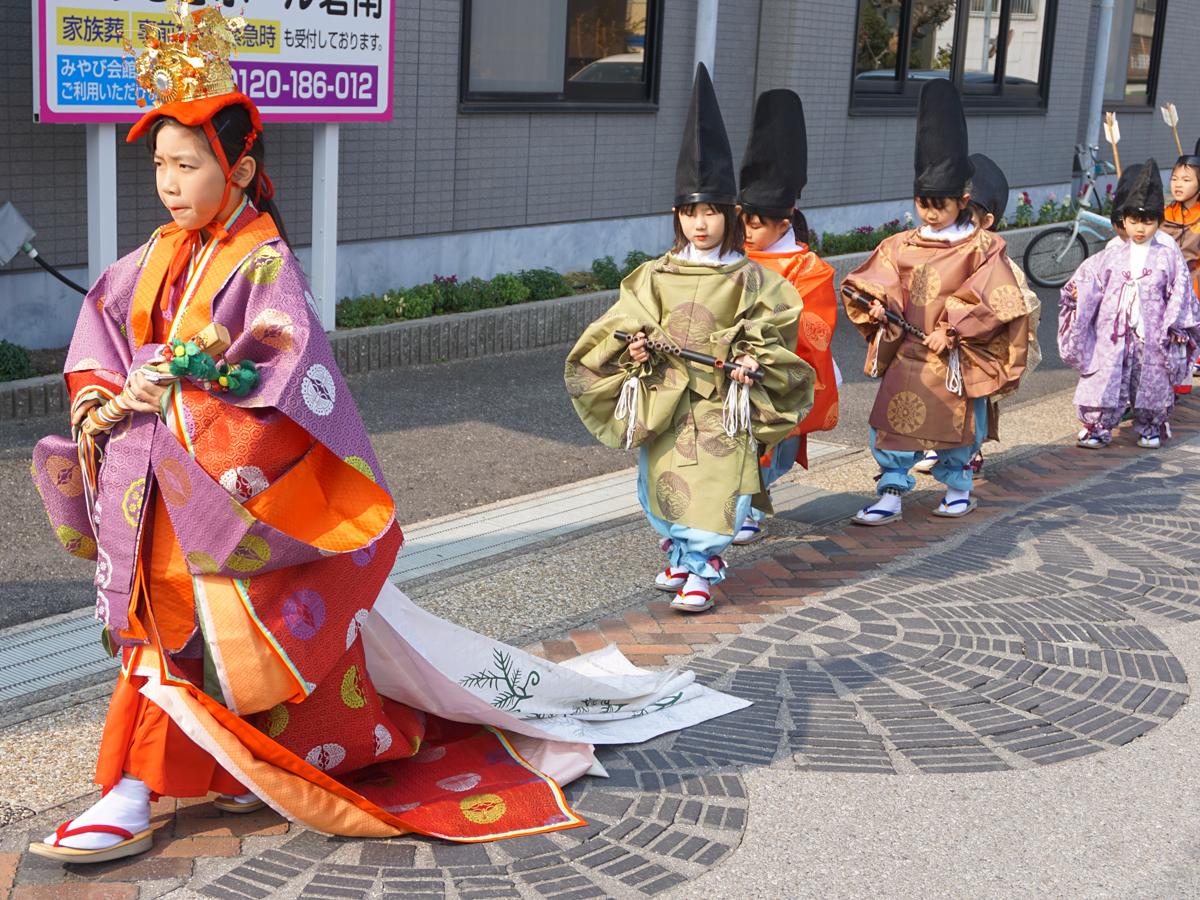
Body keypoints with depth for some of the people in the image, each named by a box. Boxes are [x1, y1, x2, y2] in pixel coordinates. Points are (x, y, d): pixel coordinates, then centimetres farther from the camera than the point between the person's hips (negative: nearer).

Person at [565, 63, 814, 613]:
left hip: (723, 401, -3)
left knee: (713, 484, -4)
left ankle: (699, 571, 9)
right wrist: (635, 349, -10)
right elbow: (628, 323, 9)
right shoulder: (657, 276, 2)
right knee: (663, 480, 11)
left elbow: (772, 333, 2)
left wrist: (755, 361, -15)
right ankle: (681, 554, 32)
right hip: (665, 398, 3)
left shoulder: (748, 279, -3)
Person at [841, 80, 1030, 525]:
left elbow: (994, 303, -10)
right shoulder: (902, 246, 4)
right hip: (907, 352, 3)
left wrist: (954, 329, -16)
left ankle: (957, 487, 32)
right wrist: (877, 306, -12)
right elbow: (869, 284, 8)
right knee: (892, 420, -4)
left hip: (955, 356, -3)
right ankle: (891, 493, 4)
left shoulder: (980, 248, -7)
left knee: (957, 421, 11)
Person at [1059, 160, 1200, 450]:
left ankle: (1151, 428, 27)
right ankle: (1097, 428, 9)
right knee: (1104, 378, -2)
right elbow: (1089, 277, 6)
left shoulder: (1168, 257, 1)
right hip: (1113, 335, 1)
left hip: (1152, 336, -1)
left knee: (1152, 382, 8)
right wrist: (1076, 292, -15)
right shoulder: (1111, 255, 6)